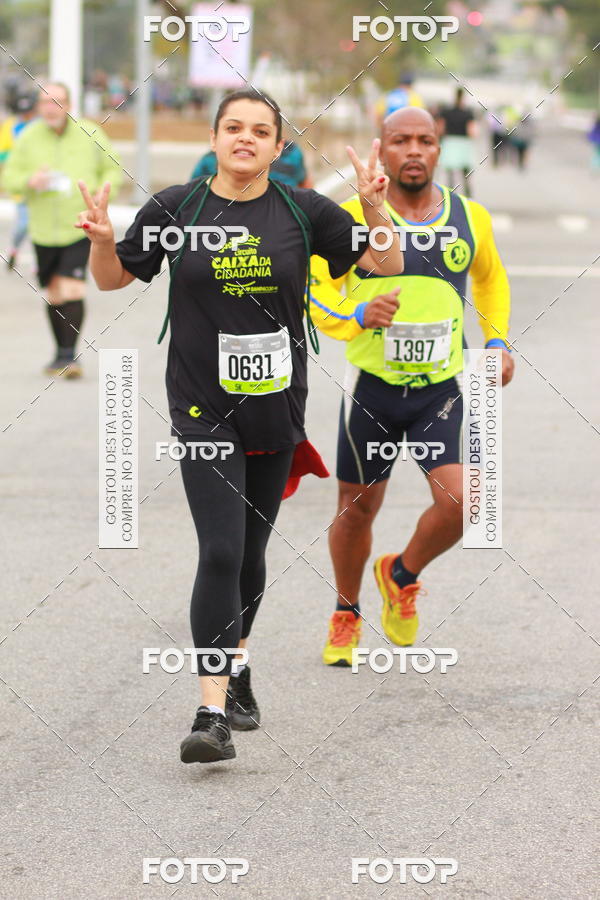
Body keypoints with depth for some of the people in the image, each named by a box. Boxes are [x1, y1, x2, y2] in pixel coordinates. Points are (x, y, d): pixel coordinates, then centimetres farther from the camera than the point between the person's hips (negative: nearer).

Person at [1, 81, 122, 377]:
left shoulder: (90, 134, -2)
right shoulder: (29, 137, 0)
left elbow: (112, 170, 10)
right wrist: (29, 180, -17)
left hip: (80, 228, -3)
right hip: (44, 231, 3)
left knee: (72, 289, -17)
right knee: (54, 294, 13)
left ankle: (69, 354, -12)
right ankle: (60, 354, 27)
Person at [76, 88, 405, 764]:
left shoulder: (304, 212, 1)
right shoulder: (175, 209, -2)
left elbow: (387, 265, 5)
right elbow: (112, 278, 8)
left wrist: (374, 207, -13)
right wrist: (101, 239, -13)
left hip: (276, 405, 3)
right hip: (204, 409, -3)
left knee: (249, 552, 15)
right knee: (220, 551, -14)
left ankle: (234, 666, 38)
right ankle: (213, 711, -15)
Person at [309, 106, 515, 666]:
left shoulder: (470, 219, 2)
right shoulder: (351, 218, -7)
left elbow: (490, 279, 22)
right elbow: (314, 290, -1)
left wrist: (496, 341, 11)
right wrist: (359, 316, -20)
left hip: (440, 389, 1)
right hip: (371, 388, -1)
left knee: (458, 502, -16)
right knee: (357, 510, 9)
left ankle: (402, 575, 15)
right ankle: (346, 614, 35)